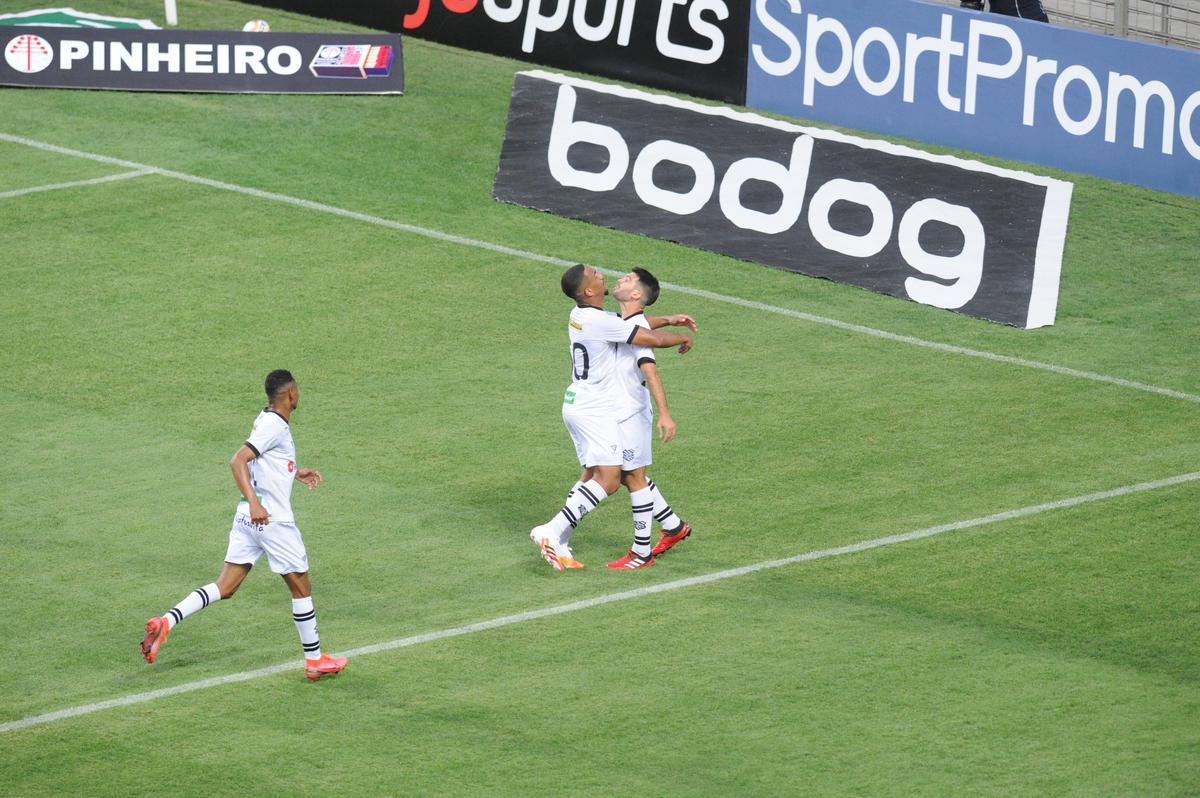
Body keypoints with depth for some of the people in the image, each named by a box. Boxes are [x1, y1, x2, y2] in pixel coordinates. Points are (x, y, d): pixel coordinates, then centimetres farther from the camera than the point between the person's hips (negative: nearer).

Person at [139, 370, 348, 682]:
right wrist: (254, 502, -33)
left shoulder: (266, 420, 14)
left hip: (248, 516, 9)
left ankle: (166, 622, -14)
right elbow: (237, 461, -25)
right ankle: (315, 660, 18)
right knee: (301, 587, 8)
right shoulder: (274, 426, -15)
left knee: (224, 587, 3)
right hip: (272, 519, -9)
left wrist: (295, 472, 34)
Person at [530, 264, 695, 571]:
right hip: (596, 411, -10)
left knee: (596, 476, 14)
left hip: (577, 405, 10)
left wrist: (667, 320, 18)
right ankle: (552, 532, -20)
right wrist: (682, 337, 0)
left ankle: (559, 545, 10)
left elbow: (628, 323, 24)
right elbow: (653, 339, -20)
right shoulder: (600, 322, -22)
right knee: (608, 480, -12)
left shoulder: (582, 315, 7)